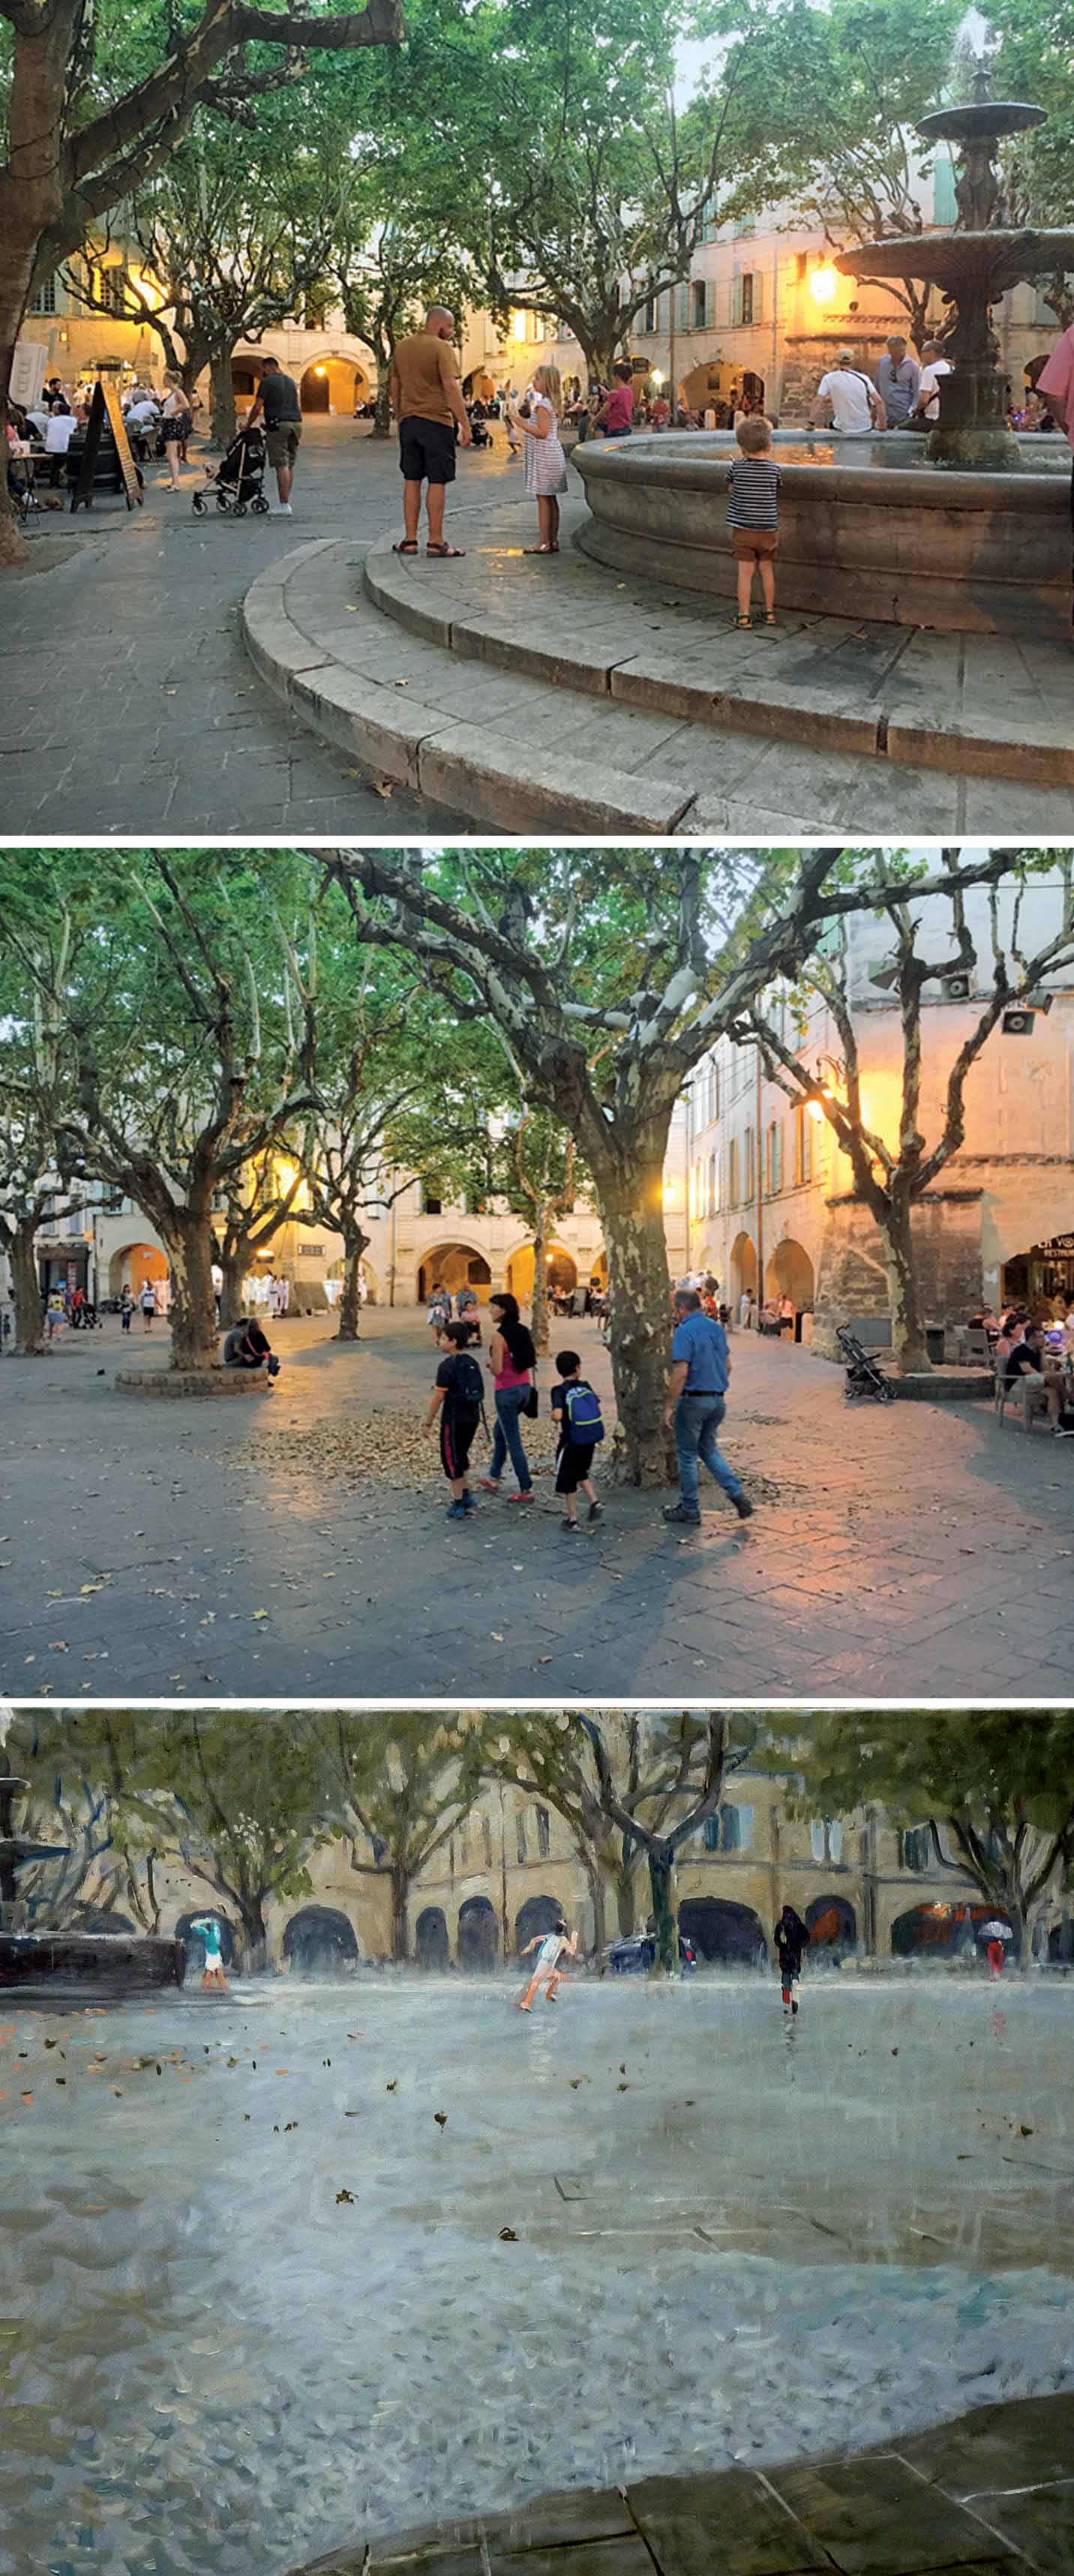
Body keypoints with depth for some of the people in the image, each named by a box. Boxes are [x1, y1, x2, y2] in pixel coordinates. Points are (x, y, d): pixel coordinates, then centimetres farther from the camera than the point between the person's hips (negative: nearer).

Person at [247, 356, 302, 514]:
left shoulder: (267, 382, -3)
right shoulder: (291, 381, 19)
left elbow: (257, 407, -5)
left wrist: (247, 426, 5)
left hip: (278, 425, -7)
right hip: (296, 424, 7)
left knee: (281, 465, -8)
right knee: (290, 466, 10)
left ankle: (285, 506, -13)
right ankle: (285, 501, 13)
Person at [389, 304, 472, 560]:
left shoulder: (401, 347, 10)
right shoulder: (442, 349, -10)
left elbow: (395, 387, 16)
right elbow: (451, 387, -17)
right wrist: (465, 424, -16)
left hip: (408, 421, 6)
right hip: (437, 422, -6)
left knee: (412, 480, 10)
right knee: (436, 482, -2)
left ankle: (410, 540, 10)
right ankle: (436, 542, -1)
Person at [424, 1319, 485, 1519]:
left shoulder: (448, 1365, -16)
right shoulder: (472, 1362, 5)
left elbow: (438, 1397, -15)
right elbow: (477, 1391, 11)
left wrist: (429, 1422, -8)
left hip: (453, 1419, -7)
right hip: (473, 1417, 7)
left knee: (451, 1459, 5)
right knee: (461, 1456, 22)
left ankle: (458, 1505, 8)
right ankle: (467, 1497, 22)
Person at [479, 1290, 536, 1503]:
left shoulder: (499, 1336, -18)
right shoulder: (523, 1331, 4)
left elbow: (497, 1370, -20)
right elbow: (530, 1360, 10)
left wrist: (488, 1363, -1)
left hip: (507, 1392, -8)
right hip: (525, 1388, 8)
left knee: (513, 1441, 1)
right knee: (500, 1433, 24)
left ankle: (526, 1490, 4)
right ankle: (493, 1478, 34)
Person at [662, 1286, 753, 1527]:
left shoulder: (684, 1332, -15)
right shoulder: (717, 1328, 9)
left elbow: (681, 1373, -21)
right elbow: (727, 1366, 15)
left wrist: (669, 1406, -16)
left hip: (693, 1399, -7)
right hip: (718, 1399, 7)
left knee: (687, 1454, 6)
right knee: (708, 1448, 21)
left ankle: (690, 1510, 13)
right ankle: (737, 1494, 7)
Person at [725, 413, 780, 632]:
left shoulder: (737, 467, -7)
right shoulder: (774, 470, -7)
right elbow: (775, 493, 7)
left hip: (743, 530, -1)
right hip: (768, 530, 1)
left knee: (745, 573, 0)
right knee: (767, 571, 12)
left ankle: (743, 617, 0)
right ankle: (769, 613, 22)